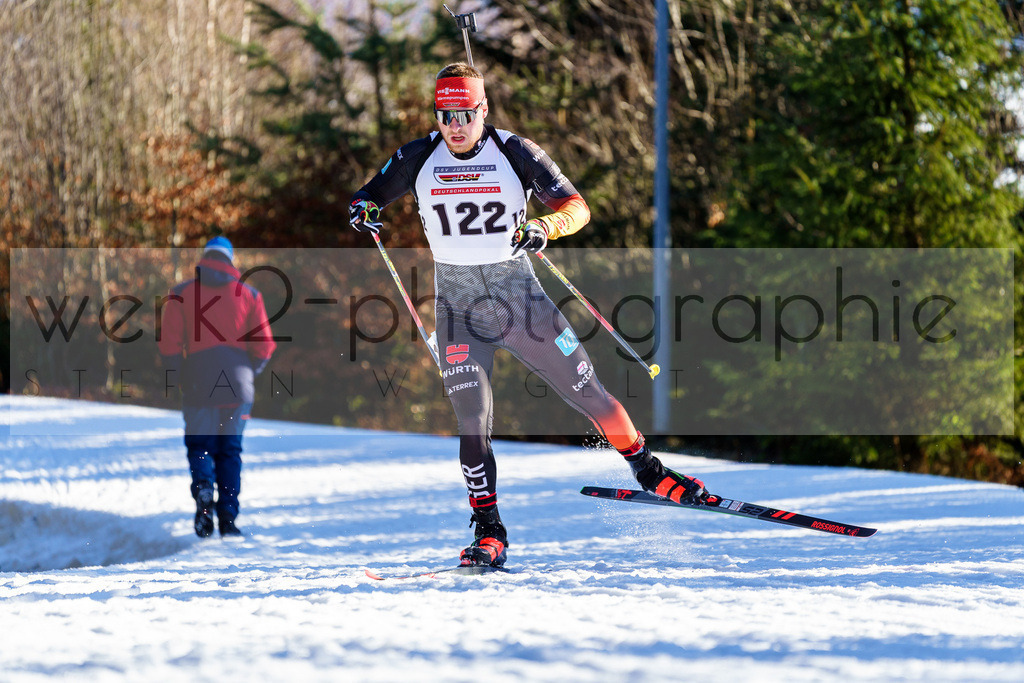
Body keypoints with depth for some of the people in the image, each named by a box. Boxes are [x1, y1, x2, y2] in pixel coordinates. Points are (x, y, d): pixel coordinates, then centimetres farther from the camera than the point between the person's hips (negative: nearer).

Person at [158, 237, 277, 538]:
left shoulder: (181, 294, 3)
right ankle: (228, 516, 3)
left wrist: (180, 378, 9)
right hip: (238, 388, 1)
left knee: (199, 445, 10)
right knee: (230, 450, 12)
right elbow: (264, 346, 2)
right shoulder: (249, 294, 7)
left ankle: (203, 486, -20)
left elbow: (169, 343, -4)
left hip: (199, 386, -1)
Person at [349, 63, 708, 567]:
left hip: (519, 298, 0)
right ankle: (488, 533, -3)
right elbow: (372, 194, 12)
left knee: (587, 393, 4)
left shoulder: (515, 153, -8)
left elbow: (576, 207, -9)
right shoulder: (418, 159, -2)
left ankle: (648, 470, 25)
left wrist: (545, 228, -31)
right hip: (458, 307, 0)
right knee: (472, 421, -10)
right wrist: (362, 209, -12)